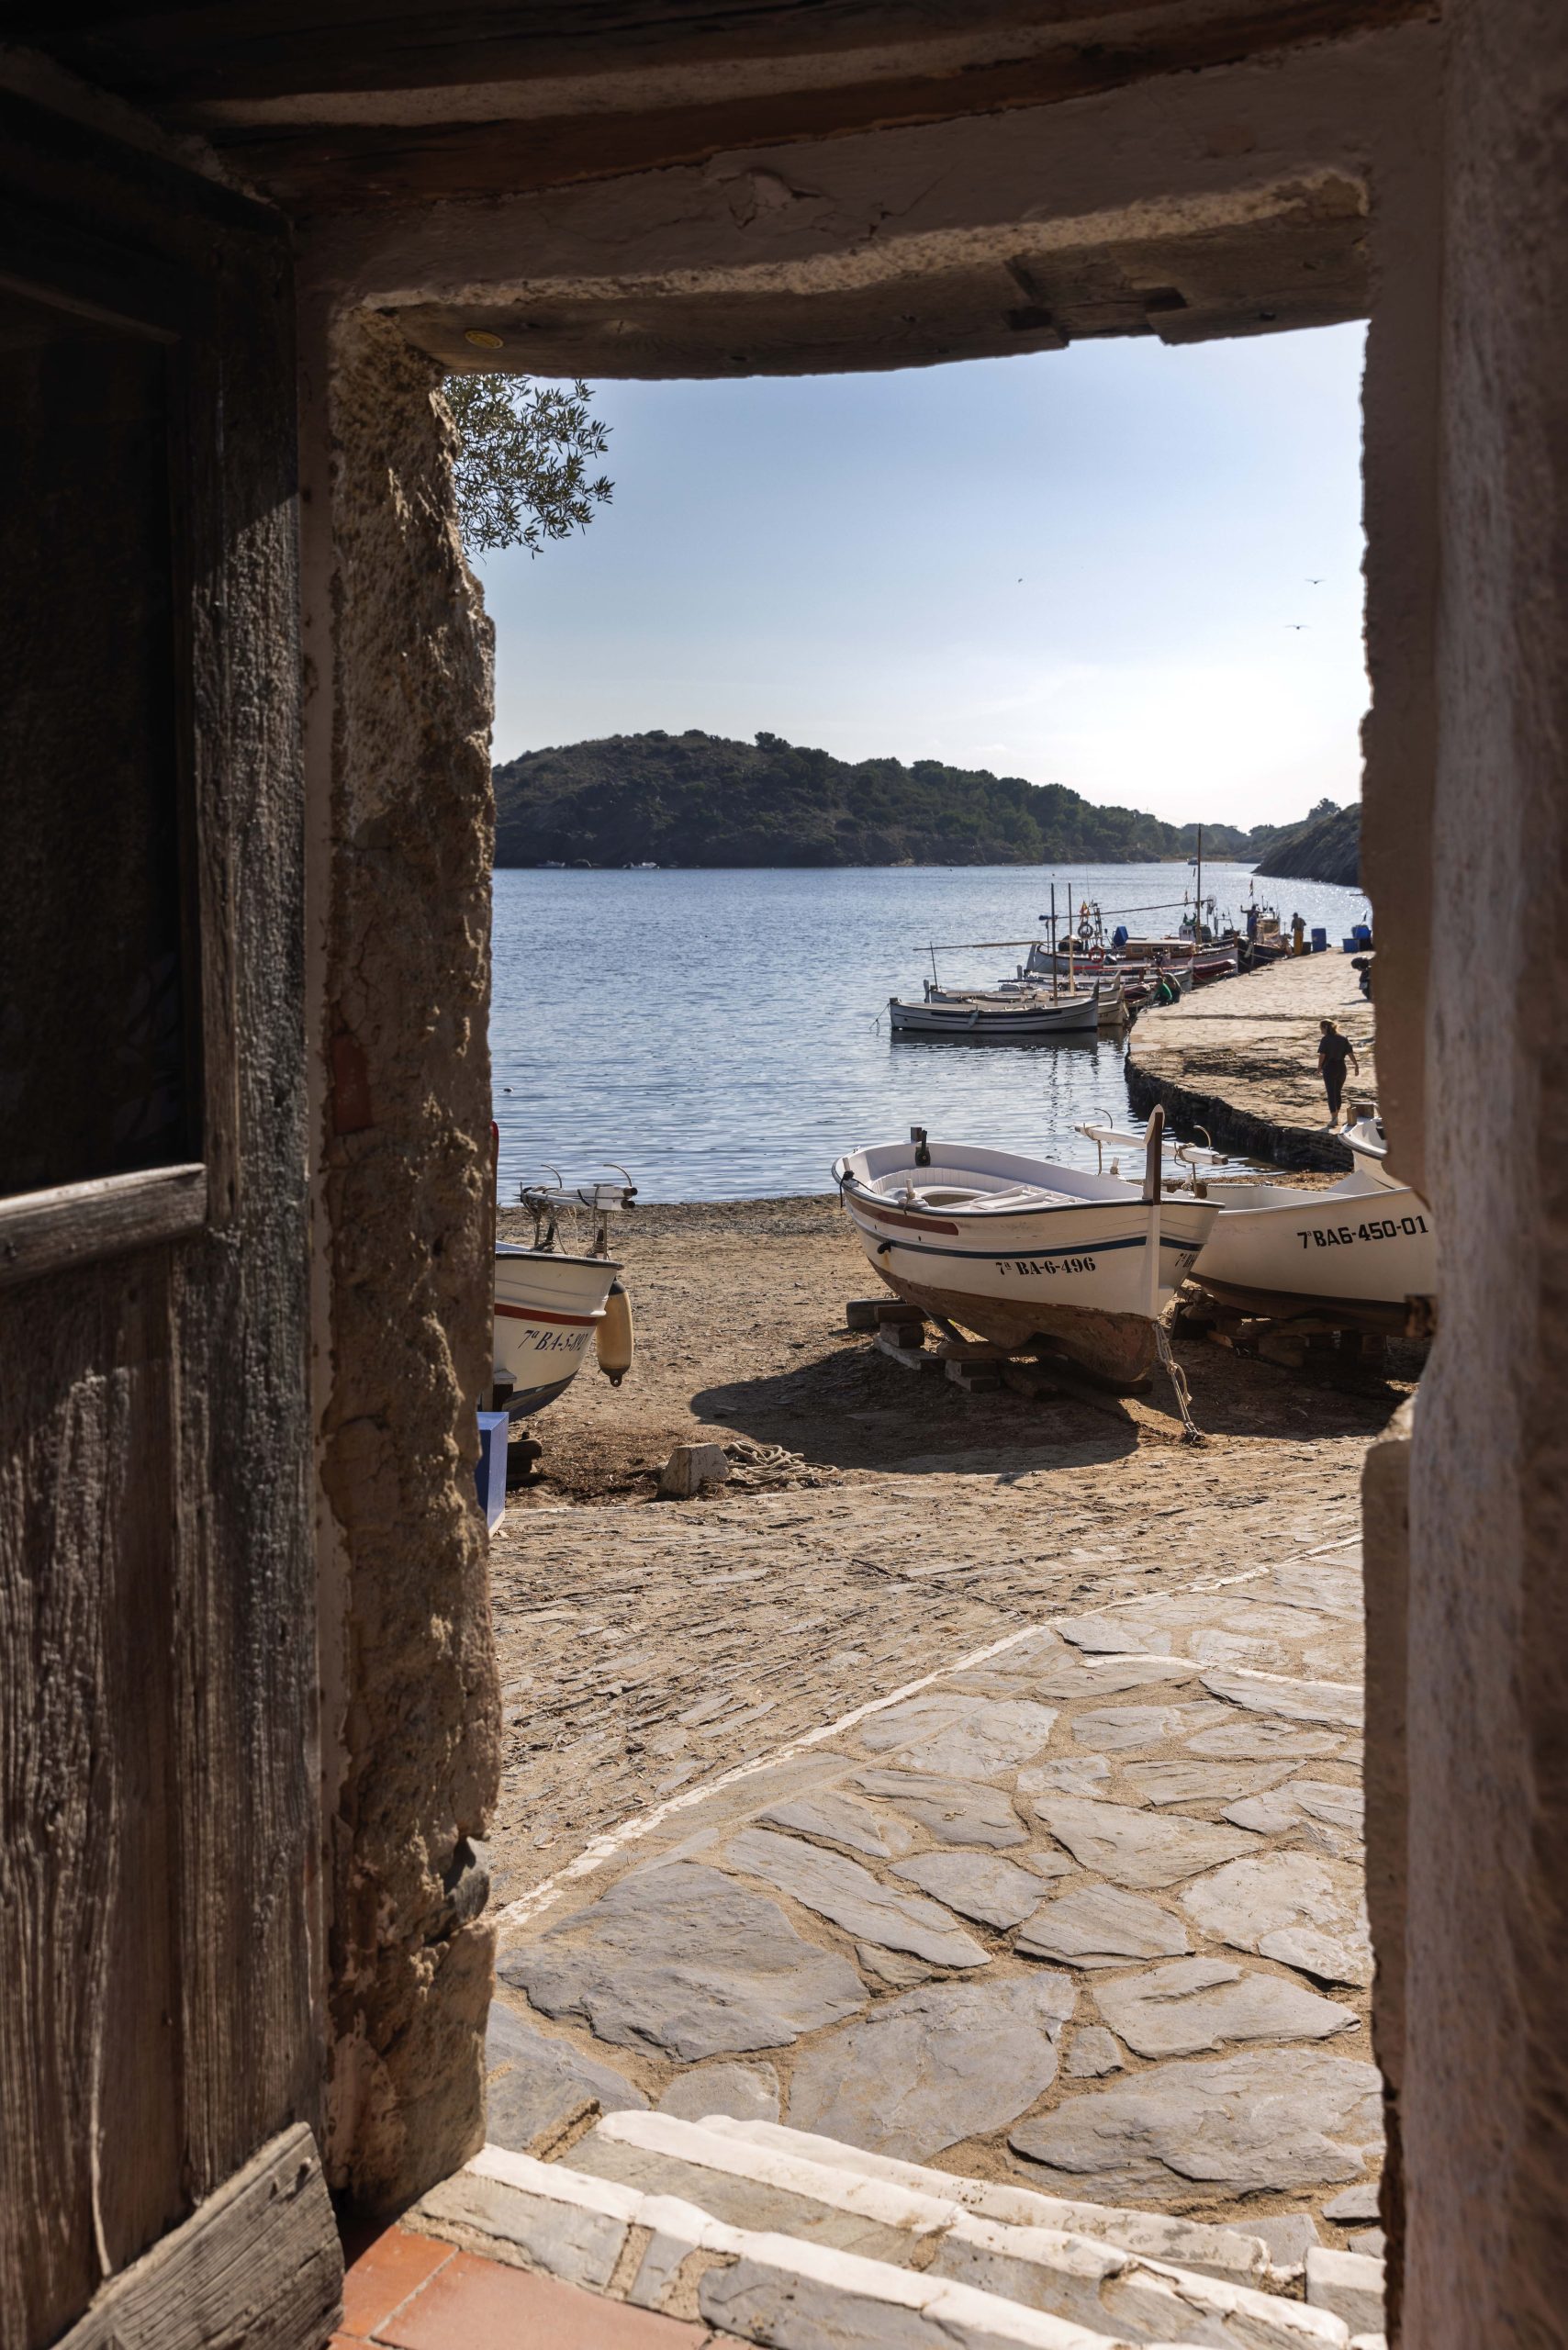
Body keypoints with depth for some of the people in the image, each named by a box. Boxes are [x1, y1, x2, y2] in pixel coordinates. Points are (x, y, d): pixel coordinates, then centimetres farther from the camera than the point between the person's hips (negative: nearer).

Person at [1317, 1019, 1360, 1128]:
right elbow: (1350, 1053, -2)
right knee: (1338, 1092, 19)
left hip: (1329, 1068, -5)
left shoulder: (1325, 1040, -10)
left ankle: (1333, 1118, -7)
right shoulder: (1343, 1038, 4)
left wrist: (1319, 1066, -2)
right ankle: (1336, 1116, 27)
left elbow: (1322, 1055, -17)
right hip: (1341, 1067, 5)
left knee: (1331, 1093, 0)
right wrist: (1356, 1066, -2)